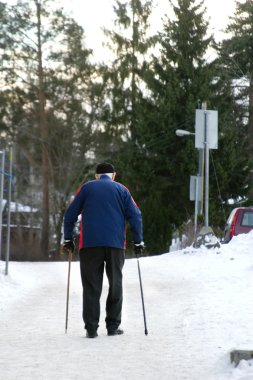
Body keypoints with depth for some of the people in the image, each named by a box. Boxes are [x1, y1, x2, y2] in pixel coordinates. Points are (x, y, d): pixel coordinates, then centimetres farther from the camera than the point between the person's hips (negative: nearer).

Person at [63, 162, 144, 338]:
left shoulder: (86, 188, 13)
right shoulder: (121, 190, 12)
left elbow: (70, 214, 9)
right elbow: (135, 215, 4)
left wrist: (68, 238, 18)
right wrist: (138, 241, 9)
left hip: (89, 244, 0)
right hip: (116, 244, 0)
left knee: (91, 286, 3)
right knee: (115, 285, 11)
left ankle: (91, 328, -2)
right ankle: (113, 326, 10)